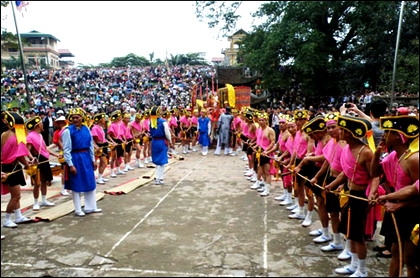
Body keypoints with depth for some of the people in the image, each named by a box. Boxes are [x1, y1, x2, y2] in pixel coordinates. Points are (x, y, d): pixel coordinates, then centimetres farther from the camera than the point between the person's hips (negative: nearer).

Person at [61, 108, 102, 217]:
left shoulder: (86, 129, 4)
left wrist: (93, 160, 11)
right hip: (75, 159, -6)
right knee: (77, 185, 5)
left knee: (90, 183, 12)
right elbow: (66, 150, -13)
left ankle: (90, 207, 26)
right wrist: (70, 165, -16)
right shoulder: (68, 131, -12)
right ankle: (78, 210, 18)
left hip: (86, 158, 6)